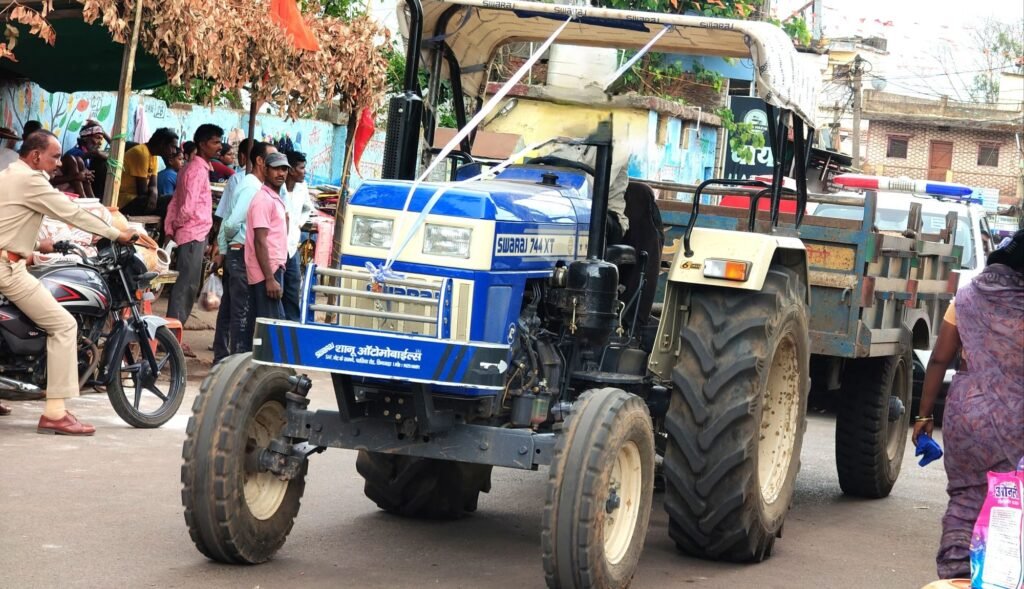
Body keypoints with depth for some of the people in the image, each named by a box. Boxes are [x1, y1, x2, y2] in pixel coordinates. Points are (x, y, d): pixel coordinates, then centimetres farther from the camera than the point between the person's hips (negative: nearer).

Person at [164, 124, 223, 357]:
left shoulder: (194, 168, 17)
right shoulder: (198, 169, -14)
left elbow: (176, 201, 17)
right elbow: (188, 207, -20)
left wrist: (170, 227, 11)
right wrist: (177, 224, -3)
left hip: (195, 235, 10)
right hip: (194, 234, -10)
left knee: (186, 285, 12)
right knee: (187, 285, -8)